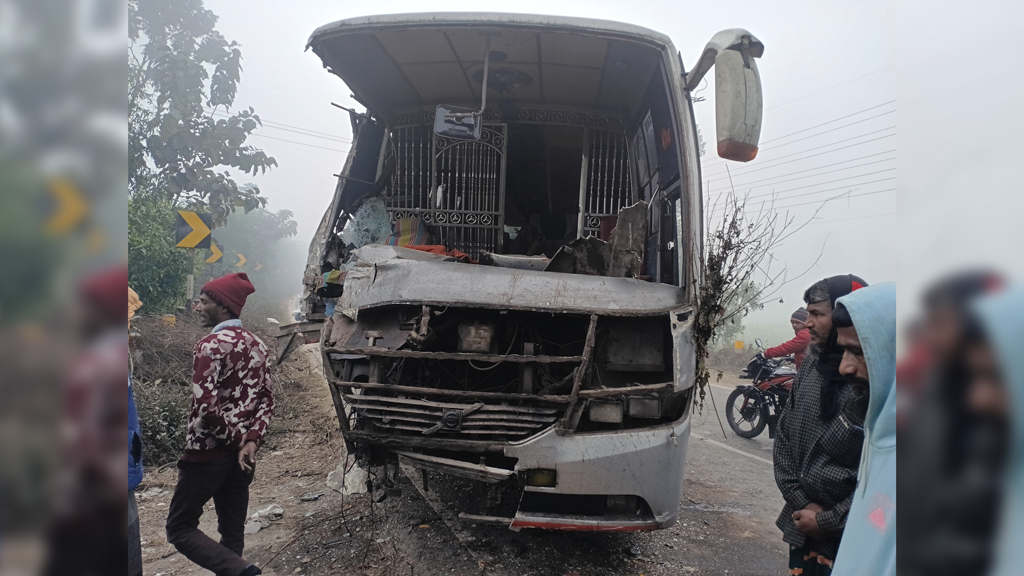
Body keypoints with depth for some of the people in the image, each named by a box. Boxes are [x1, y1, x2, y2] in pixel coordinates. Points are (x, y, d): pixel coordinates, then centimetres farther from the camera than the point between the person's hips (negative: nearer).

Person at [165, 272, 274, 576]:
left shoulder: (210, 346, -16)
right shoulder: (256, 345, 7)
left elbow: (206, 407, -23)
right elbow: (266, 400, 5)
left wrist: (238, 437, -11)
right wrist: (250, 441, -5)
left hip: (207, 453, -7)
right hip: (241, 455, 7)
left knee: (180, 528, 6)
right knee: (232, 531, 14)